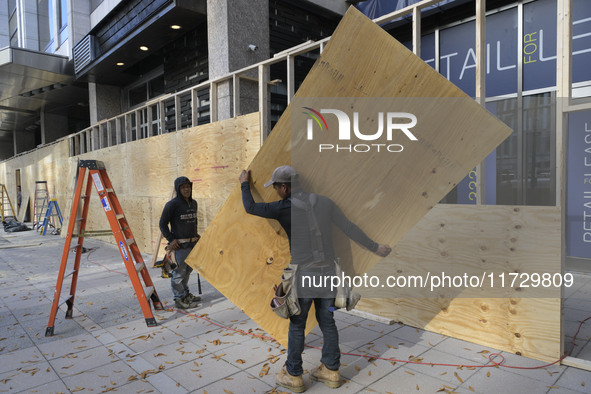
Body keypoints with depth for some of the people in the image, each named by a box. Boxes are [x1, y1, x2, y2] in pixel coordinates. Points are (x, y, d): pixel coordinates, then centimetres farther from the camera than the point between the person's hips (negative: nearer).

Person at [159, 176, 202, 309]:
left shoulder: (193, 203, 10)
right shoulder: (172, 204, -12)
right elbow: (163, 224, -8)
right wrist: (171, 239, -11)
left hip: (193, 243, 7)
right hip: (180, 244, -7)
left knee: (188, 270, 18)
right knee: (179, 272, -1)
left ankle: (185, 294, 34)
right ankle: (179, 299, 11)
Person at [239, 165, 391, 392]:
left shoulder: (284, 209, -12)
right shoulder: (324, 202, 1)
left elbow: (250, 207, 0)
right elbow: (349, 229, 4)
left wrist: (244, 184, 19)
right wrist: (375, 248, 14)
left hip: (303, 274, -5)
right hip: (327, 272, 5)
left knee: (297, 325, 11)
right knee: (327, 321, 16)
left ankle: (293, 376, 24)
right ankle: (330, 371, 29)